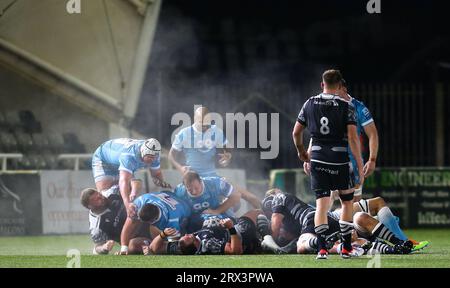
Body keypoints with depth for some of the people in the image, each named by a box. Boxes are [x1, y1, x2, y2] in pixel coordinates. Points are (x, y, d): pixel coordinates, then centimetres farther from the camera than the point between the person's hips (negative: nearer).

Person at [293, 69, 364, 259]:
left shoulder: (310, 104, 5)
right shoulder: (346, 106, -6)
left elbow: (296, 132, 11)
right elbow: (352, 138, -12)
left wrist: (301, 151, 30)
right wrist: (360, 165, -8)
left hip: (317, 159, 2)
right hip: (340, 160, -2)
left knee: (322, 204, 2)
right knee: (347, 202, 14)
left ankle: (322, 248, -11)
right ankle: (346, 249, 15)